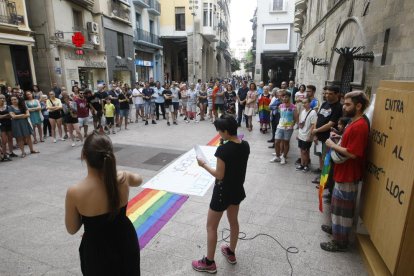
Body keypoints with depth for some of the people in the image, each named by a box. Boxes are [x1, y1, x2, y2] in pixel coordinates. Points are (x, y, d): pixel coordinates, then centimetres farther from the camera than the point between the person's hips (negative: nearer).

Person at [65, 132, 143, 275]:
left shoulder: (74, 192, -25)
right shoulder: (122, 178, -19)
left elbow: (72, 229, -8)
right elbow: (139, 180, 7)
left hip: (97, 250, -2)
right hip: (125, 242, 2)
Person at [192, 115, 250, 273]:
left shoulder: (223, 150, -27)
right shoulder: (245, 145, -5)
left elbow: (219, 175, -22)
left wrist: (204, 165, -10)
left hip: (223, 192, -7)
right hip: (238, 189, 8)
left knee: (211, 226, 11)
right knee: (233, 221, 25)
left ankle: (209, 263, 26)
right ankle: (231, 253, 45)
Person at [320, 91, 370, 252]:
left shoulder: (359, 126, -23)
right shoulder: (355, 122, 9)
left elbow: (352, 153, -26)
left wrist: (333, 145, -16)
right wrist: (339, 137, 4)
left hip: (348, 175, -10)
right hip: (343, 173, 10)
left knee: (342, 208, 3)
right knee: (338, 205, 23)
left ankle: (340, 242, 17)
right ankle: (336, 228, 41)